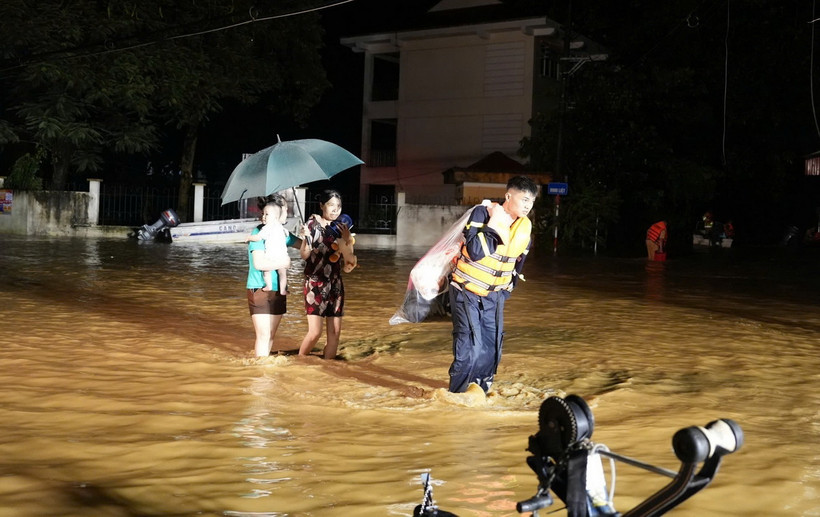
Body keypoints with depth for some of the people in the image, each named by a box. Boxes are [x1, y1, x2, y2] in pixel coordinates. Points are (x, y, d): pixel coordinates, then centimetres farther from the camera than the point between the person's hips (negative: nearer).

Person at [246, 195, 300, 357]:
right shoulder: (260, 232, -12)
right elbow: (259, 263, -23)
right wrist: (283, 263, -12)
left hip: (277, 290, 8)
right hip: (260, 290, -8)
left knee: (271, 335, 11)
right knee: (263, 335, -7)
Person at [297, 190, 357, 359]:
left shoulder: (341, 229, 7)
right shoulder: (313, 224, -3)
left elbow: (347, 266, 6)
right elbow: (304, 255, -11)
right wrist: (306, 238, -28)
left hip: (335, 284, 5)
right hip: (315, 283, -5)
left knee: (335, 331, 3)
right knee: (315, 332, -11)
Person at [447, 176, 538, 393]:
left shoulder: (525, 227, -1)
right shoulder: (482, 213, -19)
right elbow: (475, 252, -32)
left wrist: (506, 290, 17)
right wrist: (494, 224, -29)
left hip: (493, 295, 6)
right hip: (467, 291, -6)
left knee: (492, 347, 4)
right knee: (470, 345, -14)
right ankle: (458, 394, 1)